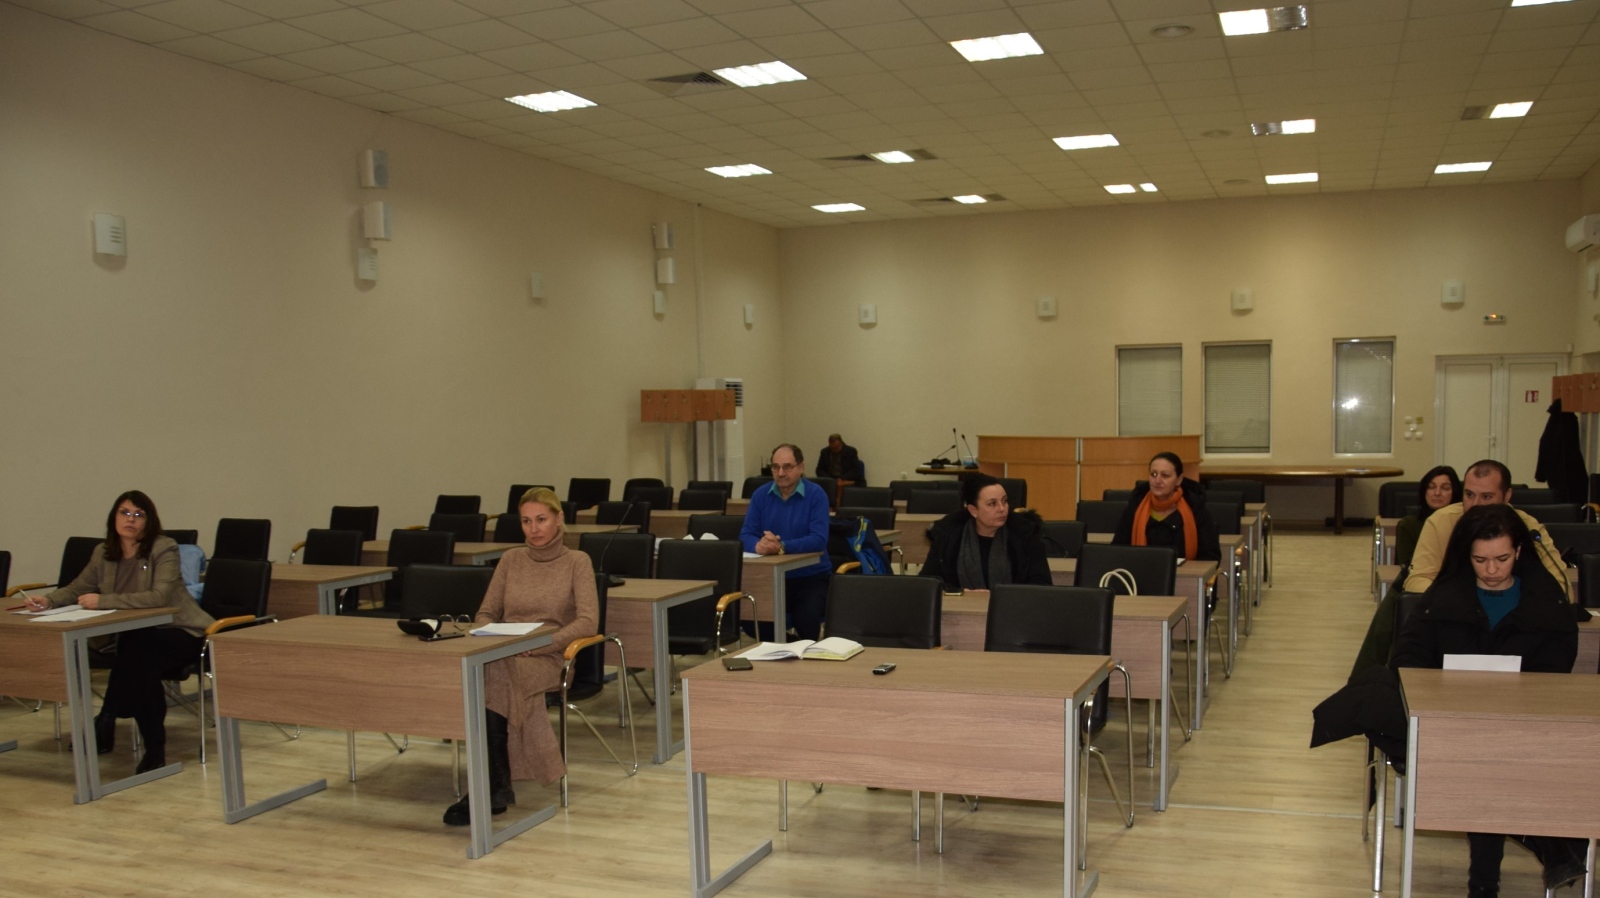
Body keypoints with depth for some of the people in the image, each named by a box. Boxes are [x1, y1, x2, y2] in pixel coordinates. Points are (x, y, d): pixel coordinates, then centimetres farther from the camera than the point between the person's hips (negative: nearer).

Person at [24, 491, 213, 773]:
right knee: (136, 660, -30)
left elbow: (160, 596, -26)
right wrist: (48, 600, -7)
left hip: (181, 633, -5)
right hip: (139, 636, 5)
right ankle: (154, 748, -19)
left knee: (137, 649, -35)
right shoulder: (103, 553, 5)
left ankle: (107, 721, -15)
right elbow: (76, 589, 16)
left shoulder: (164, 548, -13)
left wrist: (102, 601, -29)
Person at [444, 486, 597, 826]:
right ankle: (496, 784, -29)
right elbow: (485, 613, 16)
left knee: (494, 676, -35)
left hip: (548, 658, -3)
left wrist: (535, 644, -19)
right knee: (481, 674, -34)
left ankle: (492, 787, -28)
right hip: (504, 656, 4)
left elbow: (588, 622, -8)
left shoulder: (577, 562, 3)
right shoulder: (511, 559, 15)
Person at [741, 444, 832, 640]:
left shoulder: (815, 494, -8)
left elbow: (819, 539, -19)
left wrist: (782, 546, -33)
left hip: (811, 576, -3)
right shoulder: (761, 495, 3)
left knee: (806, 622, -28)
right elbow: (745, 535, -4)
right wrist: (759, 545, -28)